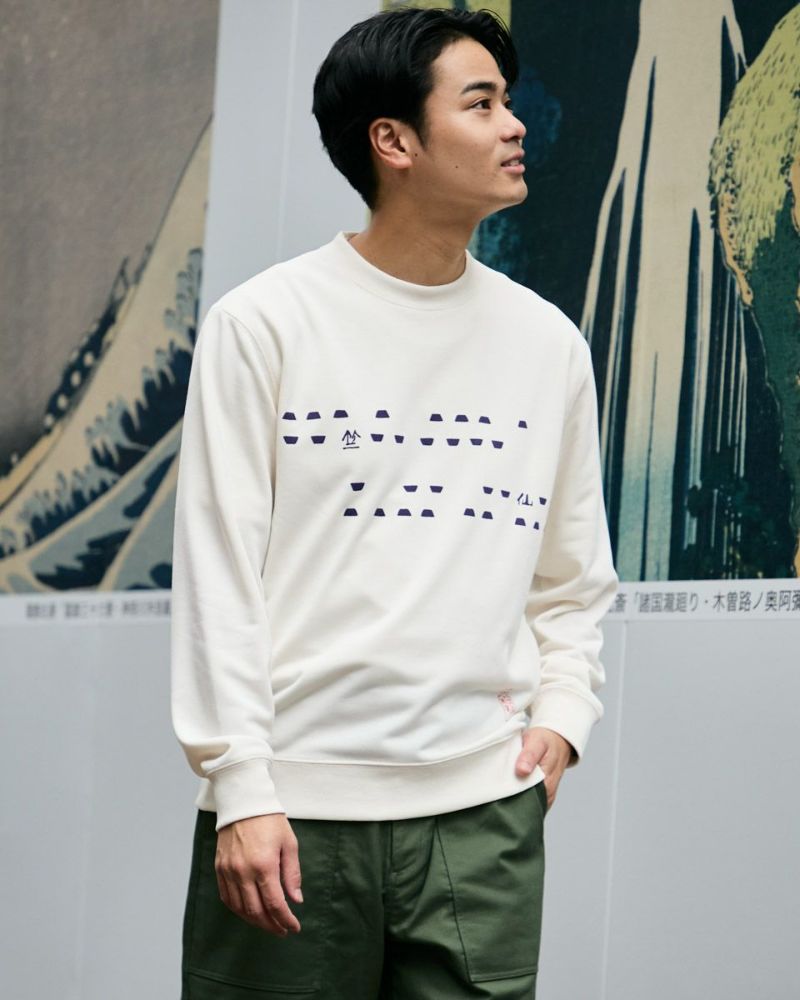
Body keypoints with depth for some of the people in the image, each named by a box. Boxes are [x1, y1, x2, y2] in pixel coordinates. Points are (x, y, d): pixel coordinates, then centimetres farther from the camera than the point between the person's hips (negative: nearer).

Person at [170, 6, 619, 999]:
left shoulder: (549, 343, 12)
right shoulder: (262, 323, -1)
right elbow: (218, 572, -4)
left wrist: (563, 714, 2)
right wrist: (240, 787, -9)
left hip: (488, 813, 3)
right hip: (293, 805, -3)